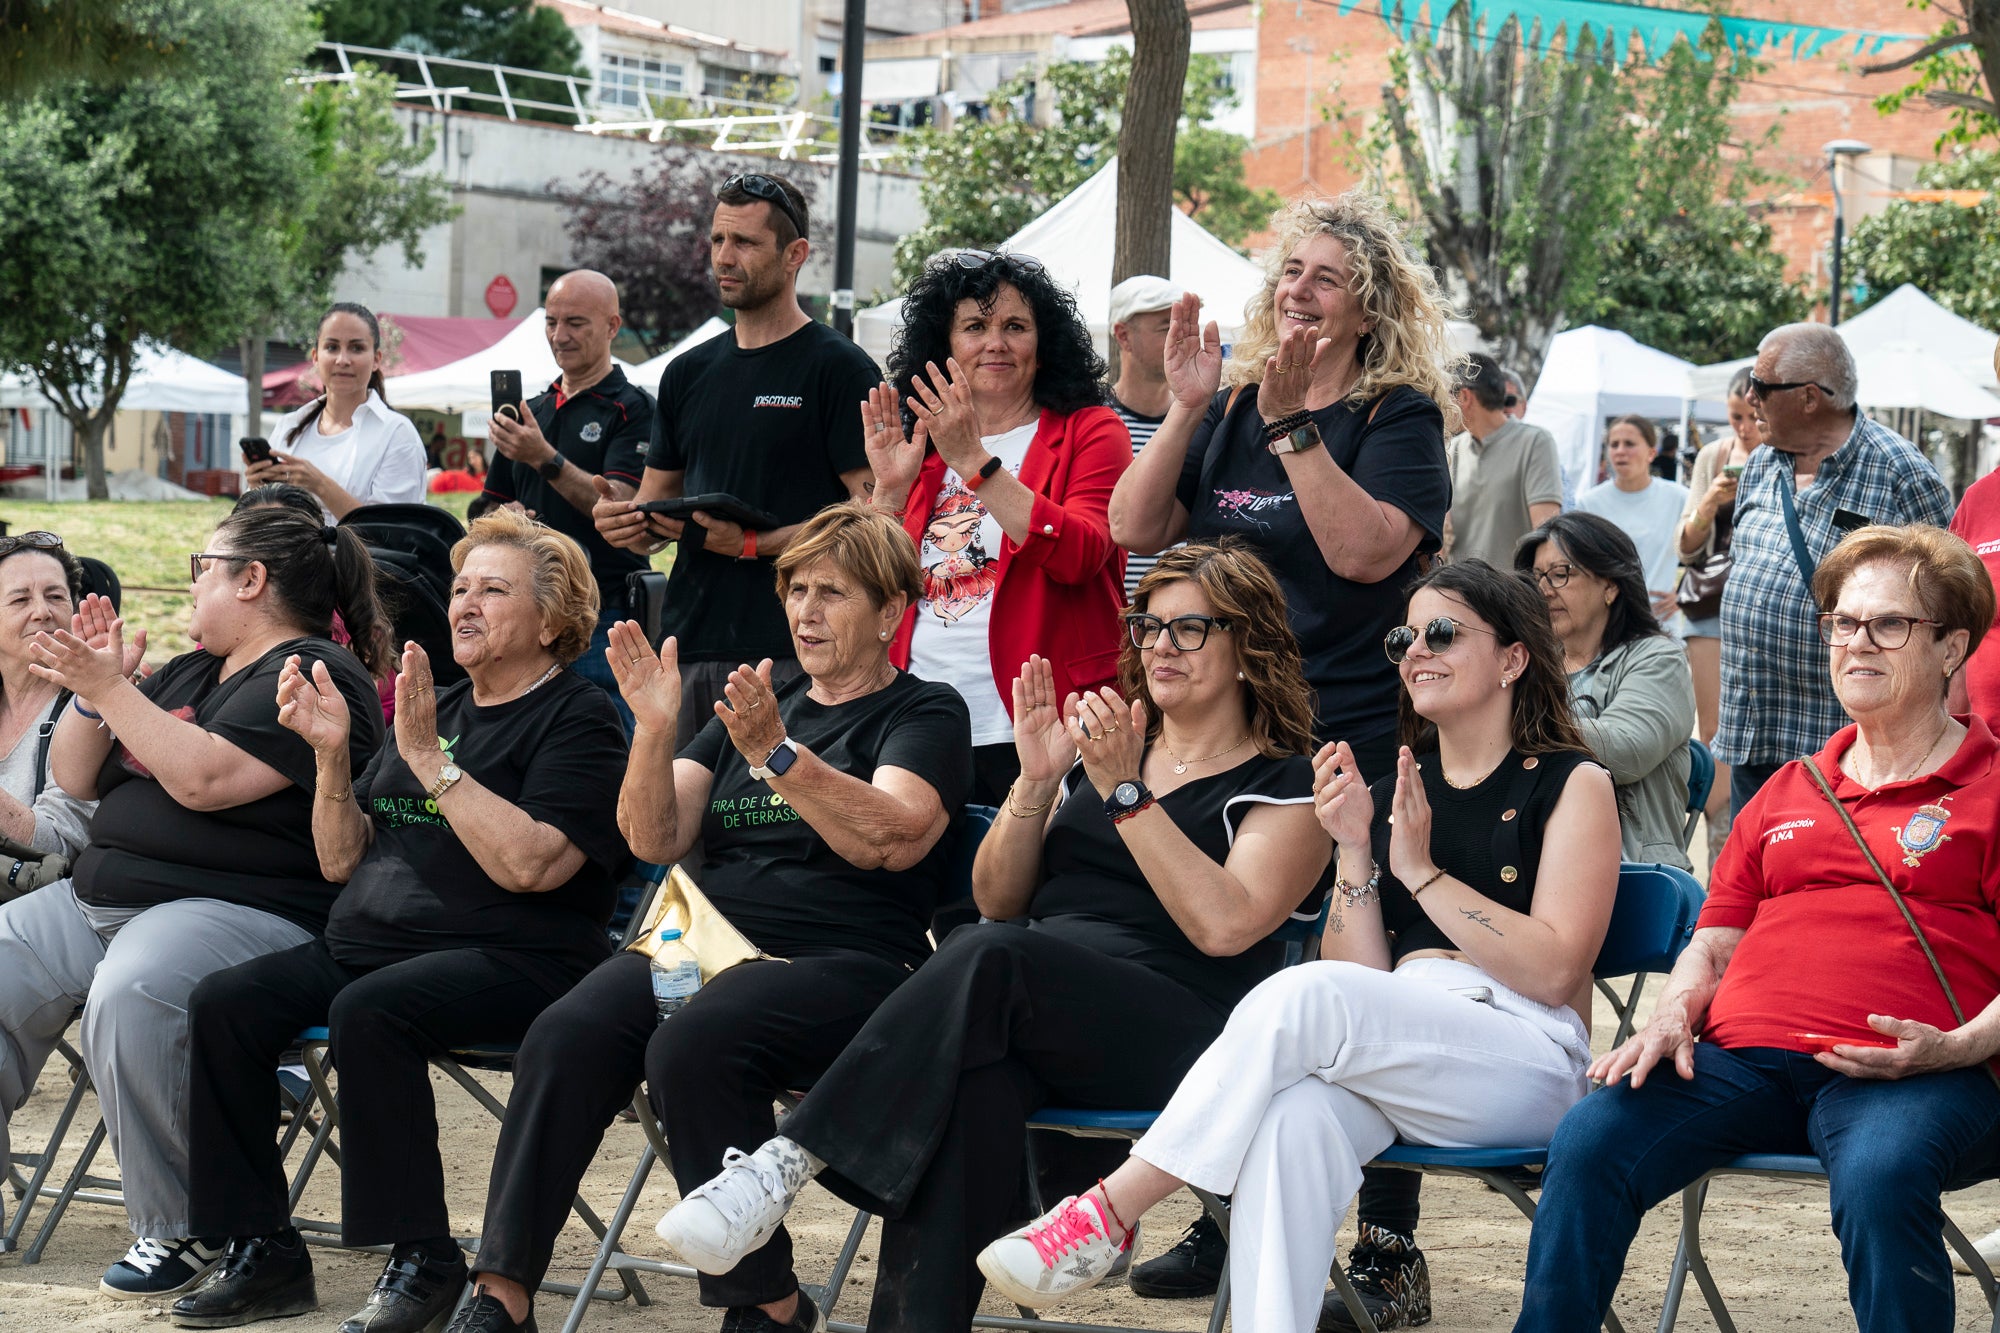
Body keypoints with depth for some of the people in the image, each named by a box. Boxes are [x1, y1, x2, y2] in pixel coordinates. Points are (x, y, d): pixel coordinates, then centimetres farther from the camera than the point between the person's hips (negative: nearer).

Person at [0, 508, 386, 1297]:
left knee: (129, 996, -37)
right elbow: (75, 782, 21)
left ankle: (183, 1231, -23)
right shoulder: (184, 675, 23)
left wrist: (110, 690, -16)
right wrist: (90, 692, 5)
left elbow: (204, 780, -20)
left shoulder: (312, 677, -7)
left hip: (241, 907, -10)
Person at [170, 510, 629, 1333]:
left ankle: (423, 1262, -23)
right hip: (366, 944, 8)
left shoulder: (578, 719, -2)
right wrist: (333, 754, 1)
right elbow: (342, 862, 18)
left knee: (368, 1011, -35)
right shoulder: (437, 708, 21)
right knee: (224, 1002, -14)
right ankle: (262, 1255, -8)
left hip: (515, 958, -7)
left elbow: (530, 864, -19)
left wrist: (428, 757, -19)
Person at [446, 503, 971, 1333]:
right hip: (709, 945, 5)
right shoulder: (755, 705, 24)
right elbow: (655, 838, 13)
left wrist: (775, 754, -23)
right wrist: (655, 730, -4)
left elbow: (893, 838, -14)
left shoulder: (924, 713, 8)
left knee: (691, 1047, -35)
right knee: (565, 1037, -25)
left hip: (845, 962, -5)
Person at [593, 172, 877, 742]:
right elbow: (657, 499, 24)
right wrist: (623, 519, 1)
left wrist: (753, 543, -15)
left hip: (792, 654, -6)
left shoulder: (840, 369, -2)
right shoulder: (689, 373, 18)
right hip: (690, 647, 6)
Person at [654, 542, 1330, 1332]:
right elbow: (997, 900, 20)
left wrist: (1126, 793, -13)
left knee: (989, 960, -34)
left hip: (1178, 1039, -4)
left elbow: (1224, 926, -11)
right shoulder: (1104, 747, 24)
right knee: (973, 1072, -36)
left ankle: (788, 1161, -37)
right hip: (1037, 1016, 4)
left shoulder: (1285, 789, 7)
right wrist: (1037, 784, 3)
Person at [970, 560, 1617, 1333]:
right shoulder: (1393, 792, 21)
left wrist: (1422, 871, -6)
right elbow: (1364, 977, 13)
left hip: (1524, 1061, -4)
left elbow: (1555, 970, -6)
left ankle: (1108, 1212, -30)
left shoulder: (1572, 784, 7)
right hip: (1400, 1057, 4)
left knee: (1304, 995, -32)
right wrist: (1354, 852, -1)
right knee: (1296, 1111, -35)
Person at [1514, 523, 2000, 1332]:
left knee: (1880, 1180, -39)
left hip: (1907, 1074, -4)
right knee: (1588, 1144, -23)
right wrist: (1671, 1016, 6)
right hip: (1744, 1055, 5)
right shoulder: (1786, 794, 28)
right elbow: (1716, 940, 27)